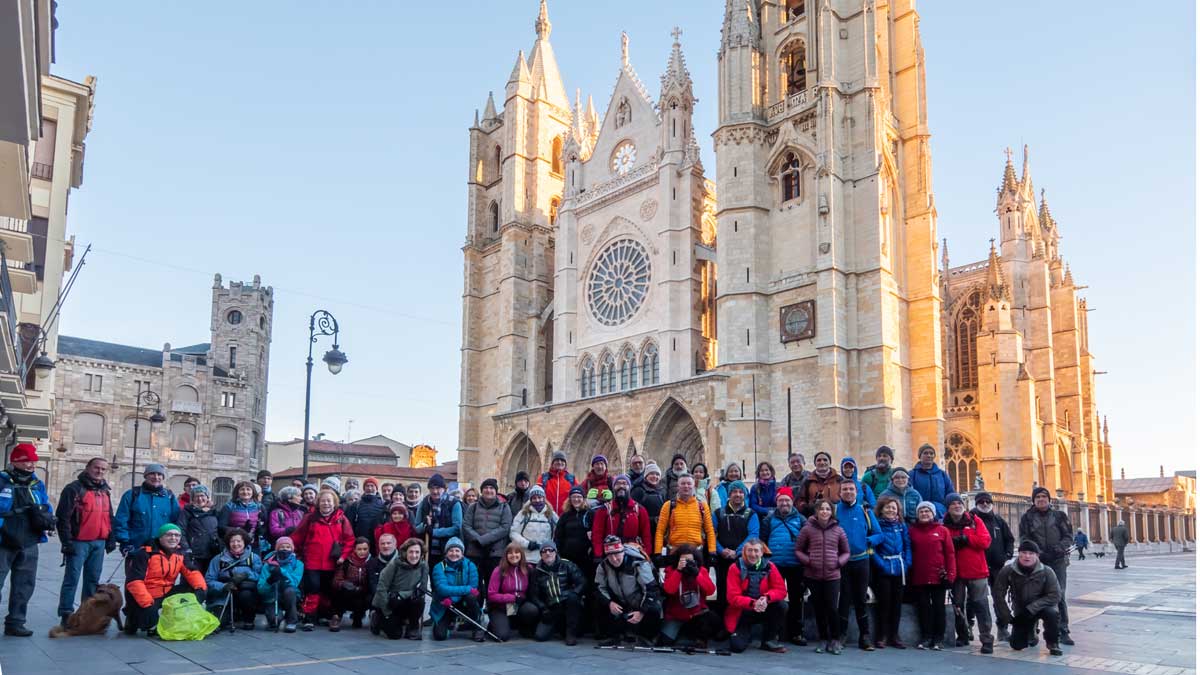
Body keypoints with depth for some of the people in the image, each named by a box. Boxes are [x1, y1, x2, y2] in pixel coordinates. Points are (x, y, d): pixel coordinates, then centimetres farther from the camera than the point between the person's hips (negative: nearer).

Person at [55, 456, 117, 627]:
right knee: (72, 579, -6)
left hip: (99, 543, 7)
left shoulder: (105, 491, 16)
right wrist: (66, 541, -16)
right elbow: (63, 517, -11)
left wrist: (111, 539, 16)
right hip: (79, 542, -7)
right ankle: (66, 614, -2)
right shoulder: (74, 489, -7)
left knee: (93, 579, 11)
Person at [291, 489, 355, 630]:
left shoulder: (341, 518, 4)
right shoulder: (310, 518, 3)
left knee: (328, 590, 11)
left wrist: (343, 555, -7)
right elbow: (297, 537, 3)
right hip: (312, 562, -2)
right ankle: (309, 618, -4)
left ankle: (324, 616, 26)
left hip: (331, 563, 2)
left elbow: (349, 539, 2)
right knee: (312, 588, -10)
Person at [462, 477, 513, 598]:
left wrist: (483, 539, -14)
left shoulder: (504, 508, 9)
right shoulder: (473, 507, 15)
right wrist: (477, 539, -15)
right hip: (474, 552, 2)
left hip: (496, 553, -2)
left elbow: (505, 528, -5)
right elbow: (466, 526, 3)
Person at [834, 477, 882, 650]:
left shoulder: (865, 511, 4)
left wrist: (867, 541, -13)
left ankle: (865, 636, 15)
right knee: (843, 599, 4)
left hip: (861, 560, 1)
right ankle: (840, 635, 15)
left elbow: (879, 535, 4)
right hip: (840, 562, -1)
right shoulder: (834, 510, 0)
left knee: (861, 599, 8)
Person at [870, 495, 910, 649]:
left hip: (899, 569, 4)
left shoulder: (902, 526, 9)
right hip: (882, 570, -4)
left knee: (897, 602, 9)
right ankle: (881, 637, 6)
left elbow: (908, 546, 9)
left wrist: (907, 563, -4)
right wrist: (881, 564, -17)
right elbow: (872, 547, -9)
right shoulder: (876, 525, -5)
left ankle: (894, 636, 19)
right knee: (883, 602, -2)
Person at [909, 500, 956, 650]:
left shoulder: (942, 530, 1)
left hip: (938, 577, -1)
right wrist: (909, 575, 0)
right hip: (919, 578, 1)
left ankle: (938, 639, 13)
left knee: (939, 607, 6)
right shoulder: (912, 531, 6)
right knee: (923, 607, 6)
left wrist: (950, 574, -8)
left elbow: (950, 553, -1)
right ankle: (926, 637, 13)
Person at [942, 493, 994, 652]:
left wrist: (966, 539, -15)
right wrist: (952, 542, -19)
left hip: (976, 571, -1)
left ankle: (986, 640, -4)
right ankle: (962, 636, 25)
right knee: (958, 605, 10)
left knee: (980, 604, -6)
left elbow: (986, 540, -7)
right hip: (956, 572, 2)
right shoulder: (944, 525, 2)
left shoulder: (974, 521, 2)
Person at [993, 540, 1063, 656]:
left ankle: (1052, 643, -9)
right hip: (1020, 611, 2)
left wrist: (1031, 609, -27)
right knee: (1017, 645, -4)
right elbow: (998, 594, -9)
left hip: (1041, 607, -1)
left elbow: (1055, 595, -20)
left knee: (1051, 612, -36)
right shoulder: (1008, 571, -18)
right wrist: (1007, 617, -12)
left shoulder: (1046, 571, -19)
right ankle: (1030, 633, 32)